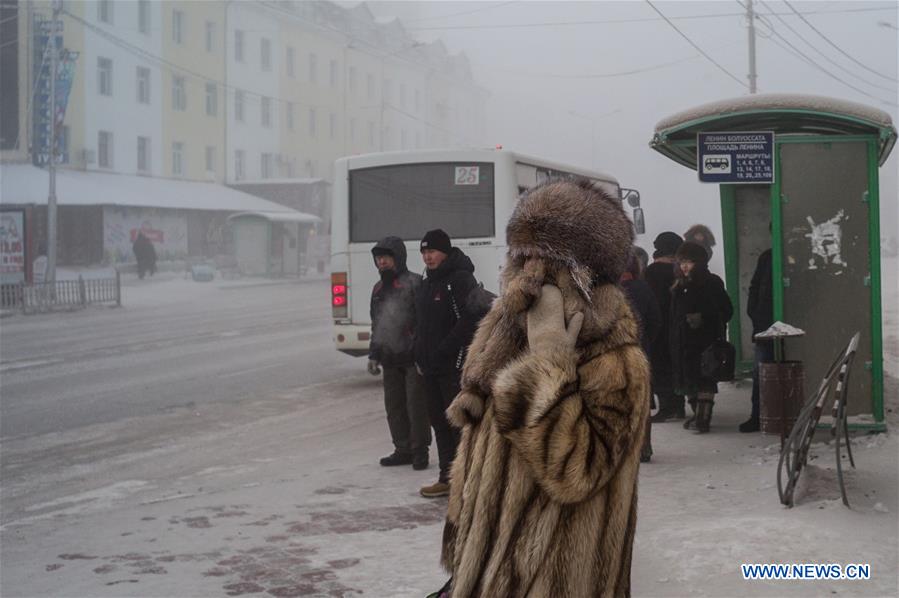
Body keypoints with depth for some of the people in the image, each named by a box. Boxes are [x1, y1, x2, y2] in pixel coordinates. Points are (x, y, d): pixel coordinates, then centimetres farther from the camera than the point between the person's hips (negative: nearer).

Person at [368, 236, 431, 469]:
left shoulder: (414, 283, -7)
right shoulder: (378, 289, 18)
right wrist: (374, 355, 20)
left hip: (413, 356, -7)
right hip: (390, 359, 7)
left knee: (416, 405, -3)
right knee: (394, 406, 10)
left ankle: (420, 451, 6)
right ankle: (403, 450, 20)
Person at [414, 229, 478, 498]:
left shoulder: (461, 279, -12)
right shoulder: (428, 283, 17)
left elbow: (468, 322, -21)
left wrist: (443, 352, -20)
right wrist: (420, 354, 12)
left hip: (455, 367, -9)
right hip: (431, 367, 9)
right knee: (439, 422, 13)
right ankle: (447, 478, 21)